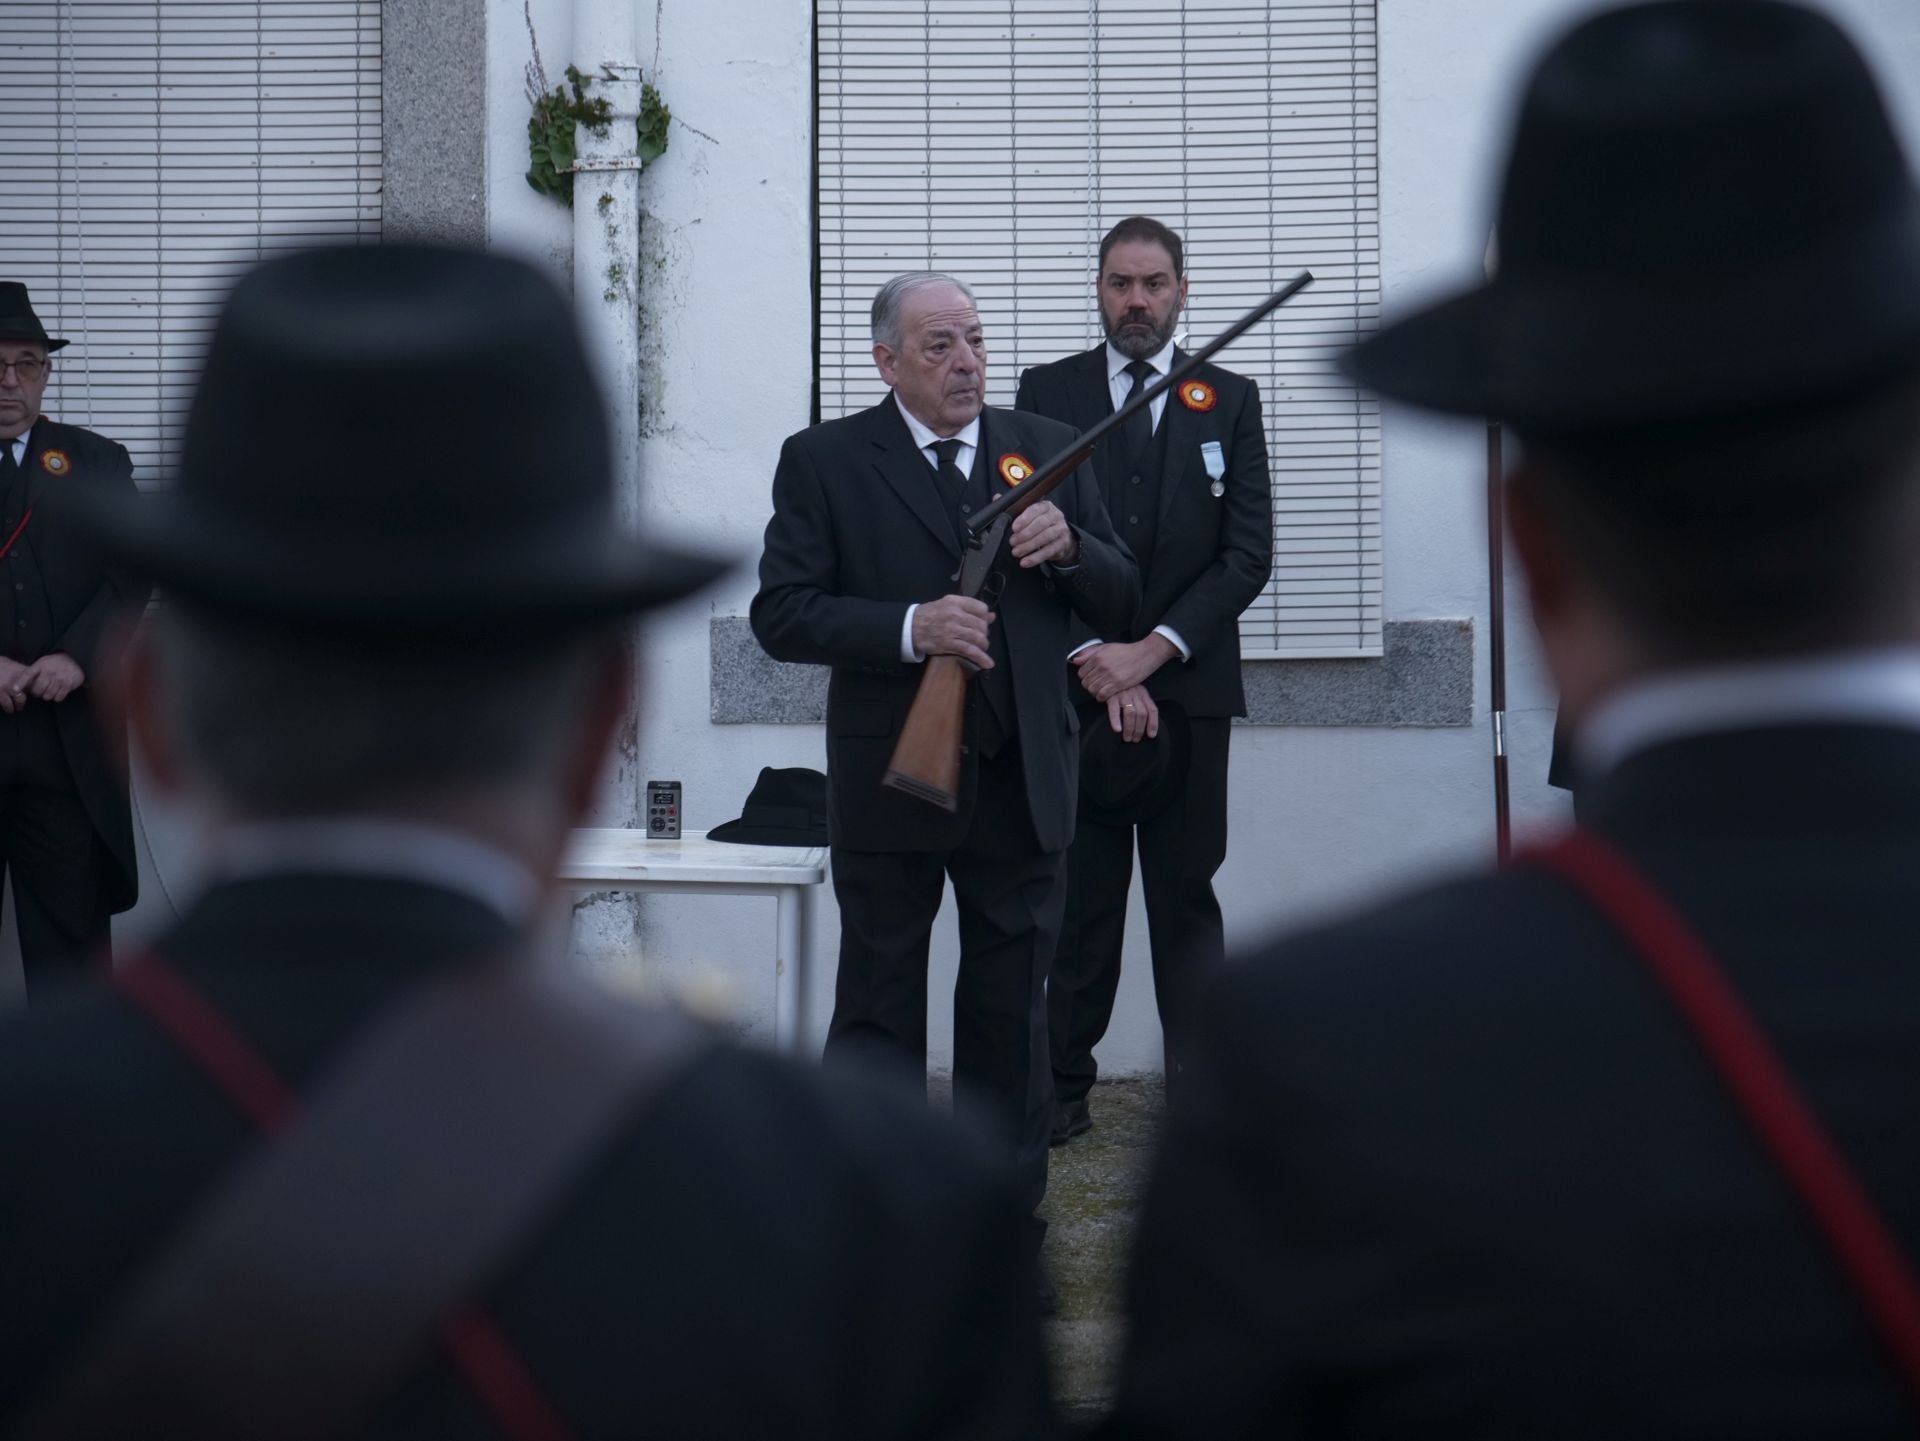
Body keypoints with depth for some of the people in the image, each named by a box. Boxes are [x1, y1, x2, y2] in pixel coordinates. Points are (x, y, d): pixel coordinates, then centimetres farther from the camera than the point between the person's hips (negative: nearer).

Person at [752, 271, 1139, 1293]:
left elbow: (1122, 605, 9)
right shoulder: (825, 461, -2)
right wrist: (909, 627, -23)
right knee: (876, 1015, 5)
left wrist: (1068, 547, -13)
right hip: (890, 778, -3)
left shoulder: (1047, 450, 8)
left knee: (1011, 1016, 10)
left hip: (1022, 778, 3)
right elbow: (781, 615, -10)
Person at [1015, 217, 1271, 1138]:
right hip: (1076, 689, 0)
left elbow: (1249, 553, 0)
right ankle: (1062, 1089, 9)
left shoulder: (1228, 401, 7)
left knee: (1186, 897, 2)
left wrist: (1151, 651, -10)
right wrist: (1099, 666, -9)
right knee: (1077, 897, 3)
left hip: (1188, 691, 0)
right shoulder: (1047, 394, 7)